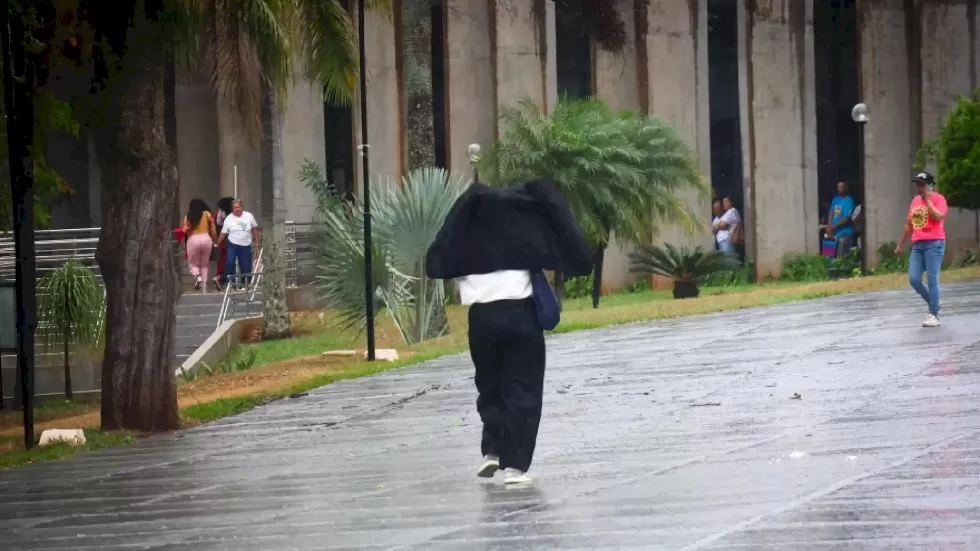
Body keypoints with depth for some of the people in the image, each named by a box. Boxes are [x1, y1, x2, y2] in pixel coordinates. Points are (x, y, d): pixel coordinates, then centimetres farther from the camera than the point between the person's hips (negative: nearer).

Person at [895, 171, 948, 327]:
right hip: (917, 245, 7)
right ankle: (933, 304, 18)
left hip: (934, 244, -7)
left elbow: (938, 217, -22)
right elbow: (909, 224, 23)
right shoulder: (915, 200, 16)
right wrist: (900, 244, 24)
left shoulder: (938, 199, -4)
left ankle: (933, 315, -4)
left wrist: (928, 200, -14)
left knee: (932, 279, -9)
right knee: (914, 279, -2)